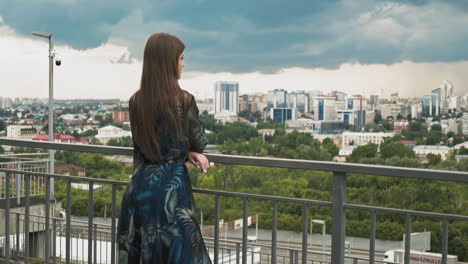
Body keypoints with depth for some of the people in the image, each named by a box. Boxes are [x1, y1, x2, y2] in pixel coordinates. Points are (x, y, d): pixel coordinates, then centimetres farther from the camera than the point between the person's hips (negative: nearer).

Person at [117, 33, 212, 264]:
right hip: (172, 187, -5)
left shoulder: (135, 102, 2)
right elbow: (200, 144, 1)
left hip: (140, 186, 5)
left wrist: (187, 154, 6)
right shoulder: (184, 101, -12)